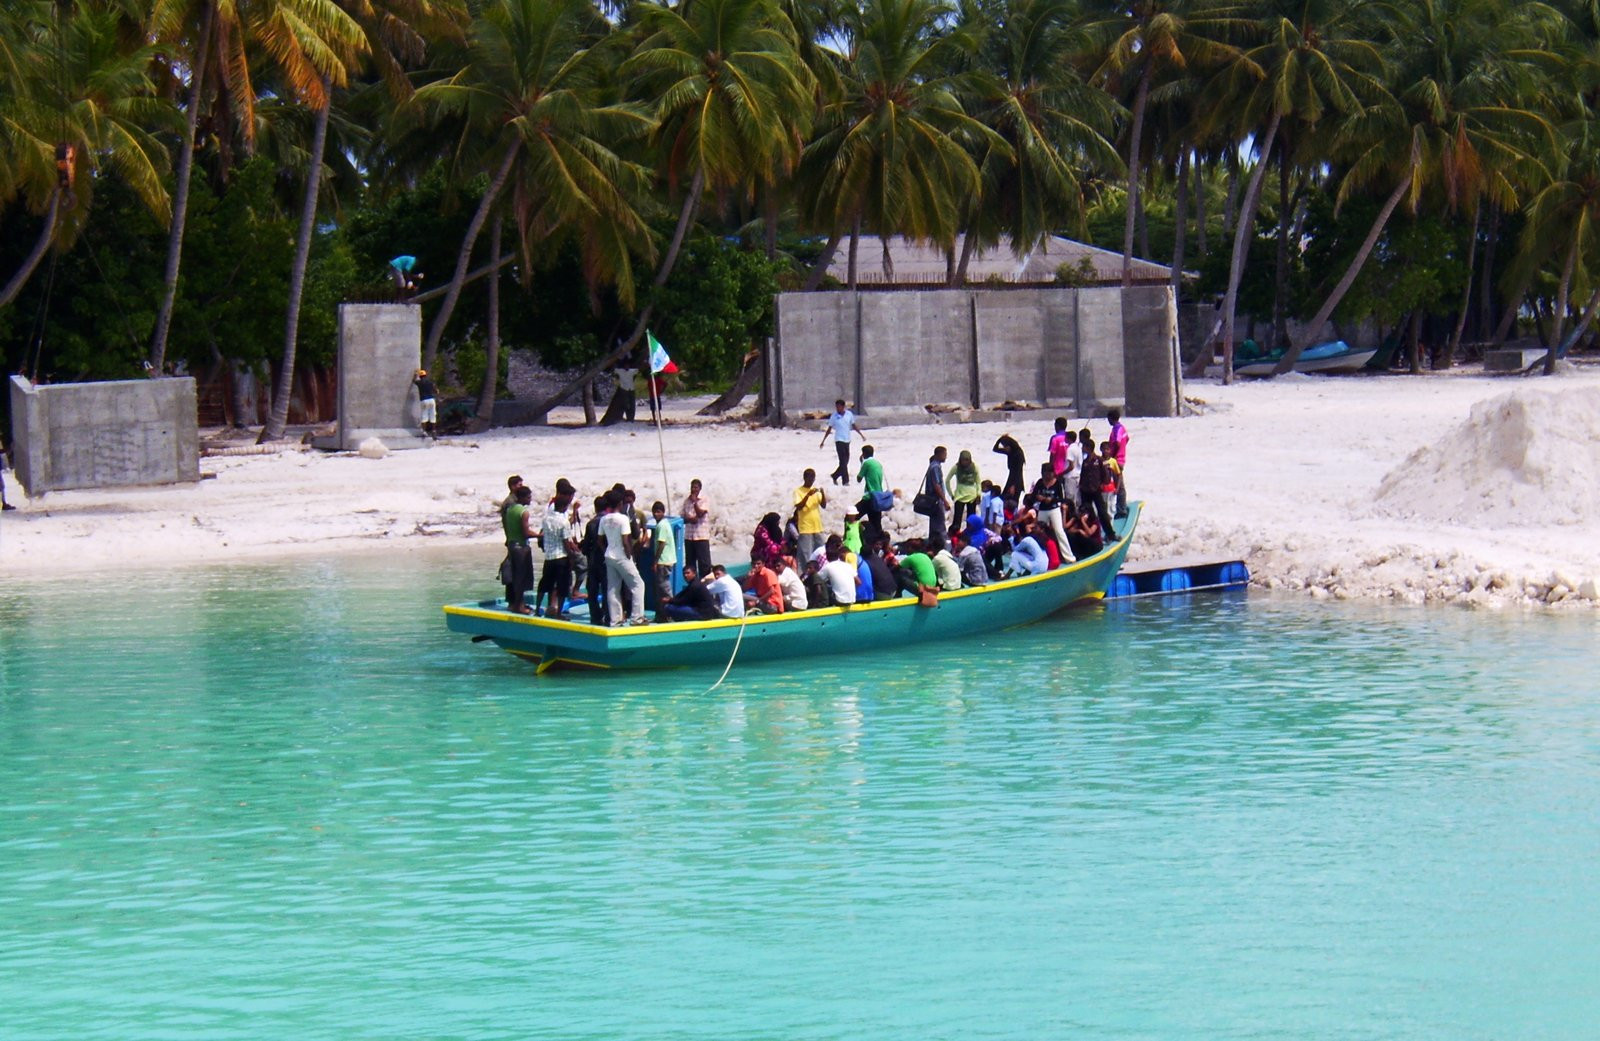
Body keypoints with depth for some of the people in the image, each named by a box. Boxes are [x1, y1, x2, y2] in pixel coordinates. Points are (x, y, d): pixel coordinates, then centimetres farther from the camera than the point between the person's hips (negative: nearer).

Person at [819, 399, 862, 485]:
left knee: (845, 461, 8)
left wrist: (861, 435, 12)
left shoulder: (849, 414, 1)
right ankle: (845, 481, -7)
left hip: (847, 440, 4)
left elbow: (853, 426, 13)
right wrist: (823, 441, 0)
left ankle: (834, 476, 25)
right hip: (839, 440, -4)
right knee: (843, 462, -9)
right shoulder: (834, 416, -6)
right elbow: (829, 429, 1)